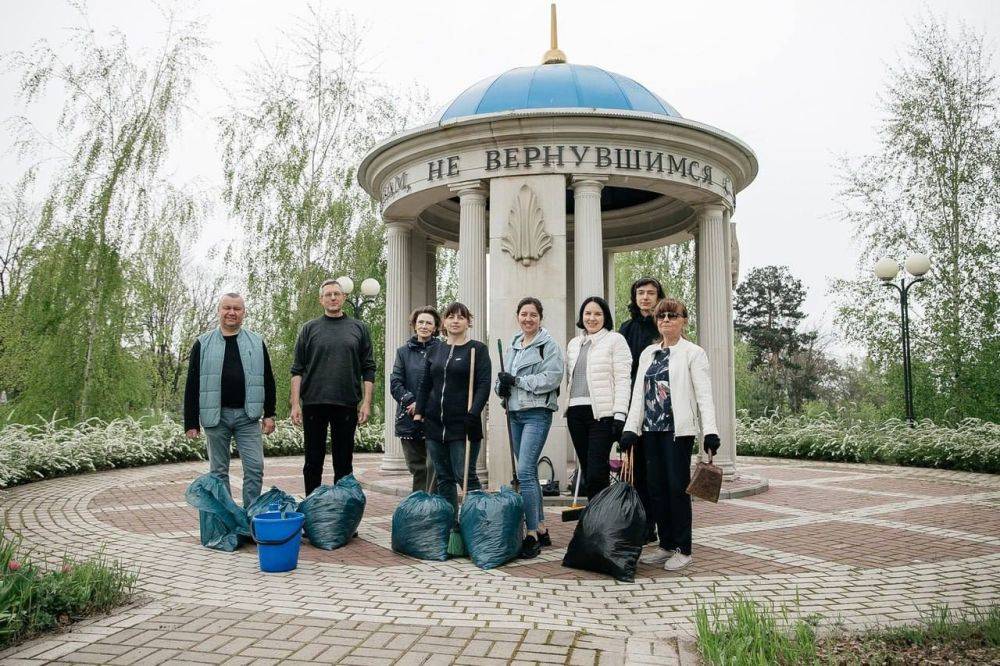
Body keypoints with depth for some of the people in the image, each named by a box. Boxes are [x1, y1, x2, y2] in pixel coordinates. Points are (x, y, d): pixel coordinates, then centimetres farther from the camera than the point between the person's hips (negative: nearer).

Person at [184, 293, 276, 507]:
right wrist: (191, 423, -2)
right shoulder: (203, 344, 4)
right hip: (215, 416, 0)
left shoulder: (257, 343, 8)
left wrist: (269, 414, 4)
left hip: (247, 416, 1)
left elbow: (268, 380, 11)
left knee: (255, 467, -3)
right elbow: (192, 386, 3)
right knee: (218, 471, 7)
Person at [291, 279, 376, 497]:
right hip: (313, 403, 0)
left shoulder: (359, 328, 8)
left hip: (347, 405, 0)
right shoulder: (309, 328, 7)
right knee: (313, 462, 7)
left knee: (344, 463, 6)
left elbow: (368, 370, 6)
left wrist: (366, 402, -2)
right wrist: (295, 404, -4)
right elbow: (297, 370, 5)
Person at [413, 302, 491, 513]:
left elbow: (484, 385, -8)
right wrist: (418, 413, 8)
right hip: (435, 423, 5)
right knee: (443, 478, 9)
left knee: (465, 476, -7)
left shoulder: (477, 349, 0)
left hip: (463, 424, -5)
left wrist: (473, 413, -19)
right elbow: (425, 385, 16)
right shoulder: (435, 351, 14)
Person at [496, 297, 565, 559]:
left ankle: (532, 535, -9)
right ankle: (541, 530, 22)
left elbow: (551, 378, -15)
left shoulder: (549, 345, -3)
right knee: (529, 473, 12)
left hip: (537, 414, -7)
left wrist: (516, 380, -15)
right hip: (515, 414, 7)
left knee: (525, 471, -15)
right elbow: (503, 378, 19)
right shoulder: (511, 347, 18)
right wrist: (501, 385, -4)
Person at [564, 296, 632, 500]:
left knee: (596, 474, -12)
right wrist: (567, 409, 16)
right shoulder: (573, 344, 19)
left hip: (602, 412, -6)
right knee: (587, 473, 8)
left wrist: (620, 414, -15)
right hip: (576, 413, 6)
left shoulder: (615, 340, 1)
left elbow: (622, 380, -7)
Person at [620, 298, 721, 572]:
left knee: (677, 487, -3)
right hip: (652, 429, 6)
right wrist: (631, 428, 6)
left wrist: (710, 431, -17)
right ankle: (666, 545, 19)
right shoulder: (648, 353, 15)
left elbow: (704, 395, -7)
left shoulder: (693, 353, -1)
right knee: (656, 488, 8)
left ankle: (683, 550, 8)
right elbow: (638, 393, 13)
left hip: (679, 429, -6)